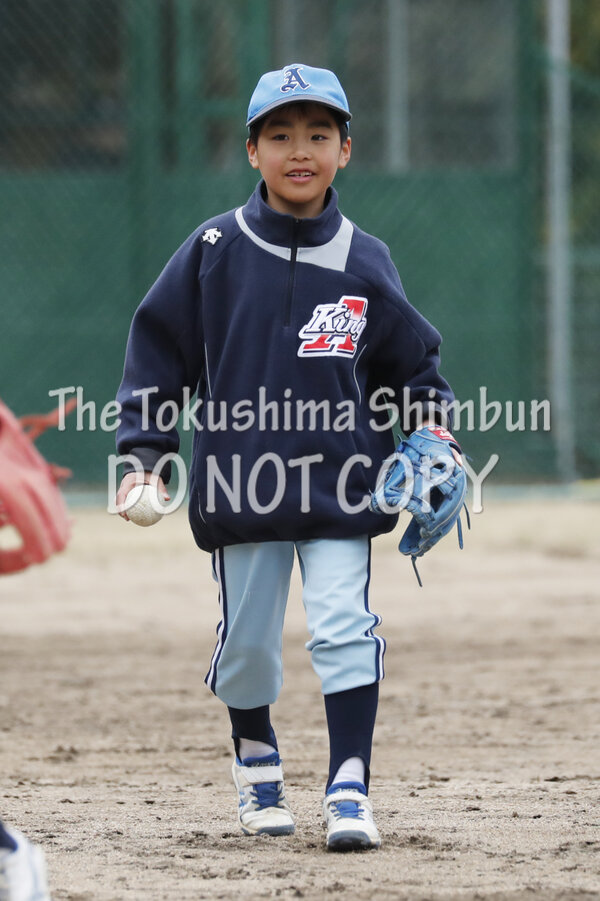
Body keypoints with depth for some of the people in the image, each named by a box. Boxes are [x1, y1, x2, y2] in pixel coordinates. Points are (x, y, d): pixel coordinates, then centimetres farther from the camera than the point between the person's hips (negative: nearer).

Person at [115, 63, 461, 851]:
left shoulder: (365, 262, 1)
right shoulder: (214, 251, -2)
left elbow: (410, 357, 12)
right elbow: (159, 349, 3)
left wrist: (429, 424, -5)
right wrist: (143, 453, -2)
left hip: (341, 482, 0)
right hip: (240, 483, 0)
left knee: (344, 629, -11)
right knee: (246, 640, 9)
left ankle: (350, 791, -8)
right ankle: (256, 766, 34)